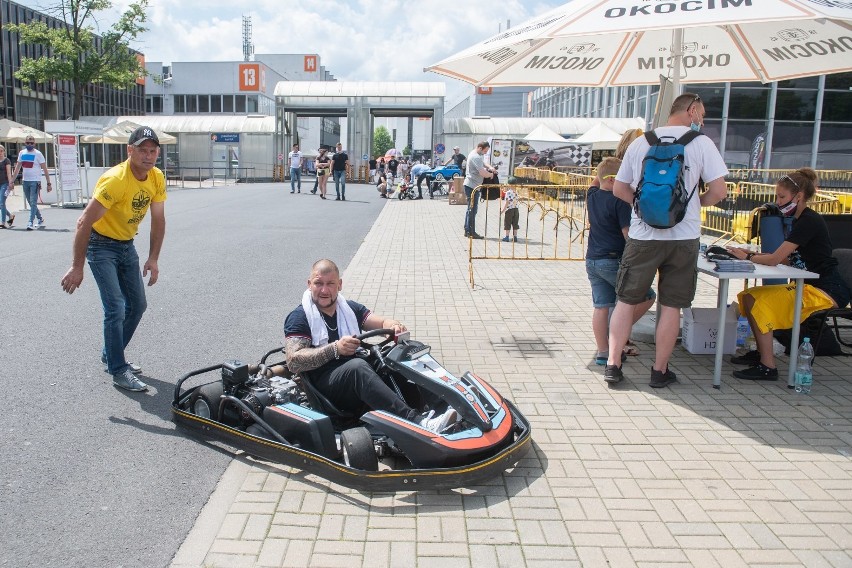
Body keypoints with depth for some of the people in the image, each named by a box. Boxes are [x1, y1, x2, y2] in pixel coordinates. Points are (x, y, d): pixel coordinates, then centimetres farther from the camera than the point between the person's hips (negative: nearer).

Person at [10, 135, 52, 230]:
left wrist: (49, 183, -9)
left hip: (35, 181, -6)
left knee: (33, 203, -11)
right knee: (31, 203, 11)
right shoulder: (22, 153, 9)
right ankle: (40, 220, 24)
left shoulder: (38, 154, -5)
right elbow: (17, 168, 15)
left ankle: (31, 223, -13)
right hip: (25, 181, 6)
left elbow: (45, 170, -5)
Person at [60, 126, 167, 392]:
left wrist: (153, 259, -1)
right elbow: (84, 222, -28)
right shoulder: (115, 180, -29)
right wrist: (76, 267, -26)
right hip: (101, 245, -7)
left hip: (127, 245, 7)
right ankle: (118, 371, -1)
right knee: (116, 308, -13)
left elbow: (158, 220, 3)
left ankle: (111, 355, 30)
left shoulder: (157, 178, -8)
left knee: (138, 305, 11)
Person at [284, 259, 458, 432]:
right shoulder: (299, 318, -1)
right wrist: (335, 348, -22)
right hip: (324, 384, -6)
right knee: (357, 366, -36)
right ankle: (417, 421, -49)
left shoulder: (351, 308, 16)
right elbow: (293, 361, -13)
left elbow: (382, 322, 7)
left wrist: (395, 326, -18)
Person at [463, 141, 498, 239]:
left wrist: (489, 167, 8)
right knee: (473, 209, -6)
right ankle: (471, 232, -1)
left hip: (470, 185, 11)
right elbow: (483, 173, -24)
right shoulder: (476, 157, -21)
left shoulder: (479, 155, 12)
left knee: (470, 208, 15)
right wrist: (491, 174, -5)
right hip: (472, 186, -11)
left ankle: (467, 231, 20)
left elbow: (483, 163, 28)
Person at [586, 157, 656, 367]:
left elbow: (597, 184, 30)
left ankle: (603, 352, 11)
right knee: (646, 297, 6)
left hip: (592, 260, 8)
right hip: (613, 261, -7)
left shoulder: (592, 196, 7)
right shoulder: (619, 201, -15)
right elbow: (628, 233, -16)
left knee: (601, 306, 9)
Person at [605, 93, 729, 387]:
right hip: (683, 237, -1)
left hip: (643, 236, 2)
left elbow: (619, 189, 8)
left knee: (626, 300, 10)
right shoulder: (701, 143, -3)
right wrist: (695, 203, 13)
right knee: (671, 306, 8)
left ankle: (613, 364, 9)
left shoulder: (640, 142, 5)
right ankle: (660, 371, 16)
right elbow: (719, 191, -5)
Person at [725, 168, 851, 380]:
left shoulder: (809, 221, -17)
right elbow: (785, 258, 12)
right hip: (809, 286, 10)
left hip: (826, 292, -10)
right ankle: (761, 352, 16)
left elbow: (775, 259, -21)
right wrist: (751, 253, 2)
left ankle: (768, 367, -15)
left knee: (759, 302, -21)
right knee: (749, 296, 4)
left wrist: (747, 257, -5)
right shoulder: (800, 220, 14)